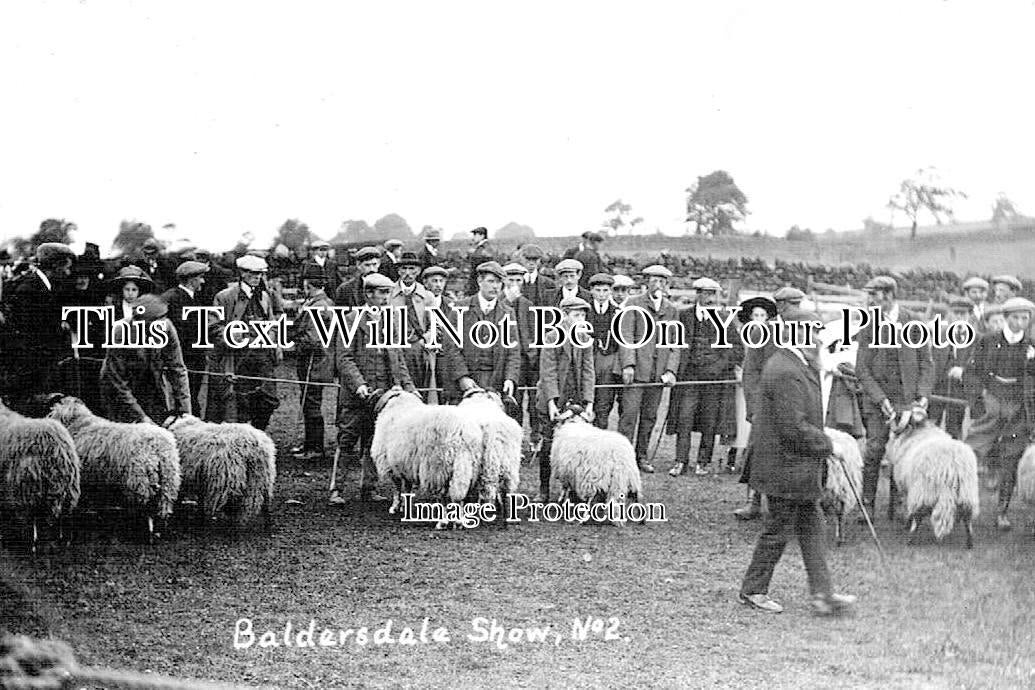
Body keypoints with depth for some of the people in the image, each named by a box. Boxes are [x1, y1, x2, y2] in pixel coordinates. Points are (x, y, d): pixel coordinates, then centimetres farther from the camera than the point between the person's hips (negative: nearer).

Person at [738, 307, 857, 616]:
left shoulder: (799, 366, 11)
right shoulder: (784, 373, -24)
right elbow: (793, 427, -26)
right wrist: (826, 444, -15)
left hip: (801, 467, 10)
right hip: (787, 468, -10)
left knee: (811, 527, 11)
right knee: (779, 530, 2)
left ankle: (822, 594, 14)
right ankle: (753, 590, 16)